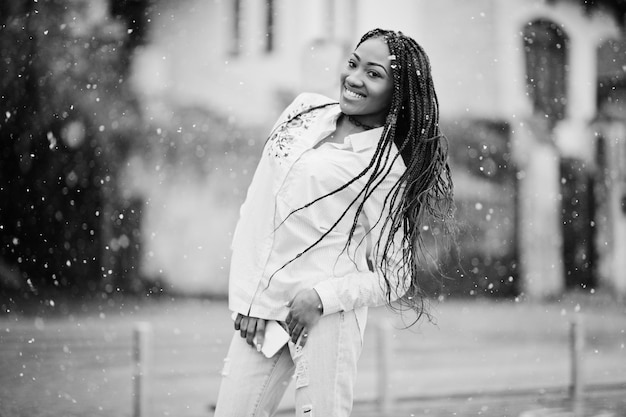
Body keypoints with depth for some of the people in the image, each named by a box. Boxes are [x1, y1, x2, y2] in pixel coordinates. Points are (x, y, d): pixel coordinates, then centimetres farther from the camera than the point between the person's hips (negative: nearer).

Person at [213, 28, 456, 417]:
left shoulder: (388, 167, -5)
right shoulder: (306, 109, 9)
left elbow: (394, 278, -4)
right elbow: (254, 207, 8)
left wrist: (322, 298, -17)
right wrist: (247, 296, 0)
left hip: (327, 315, -5)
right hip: (259, 308, 5)